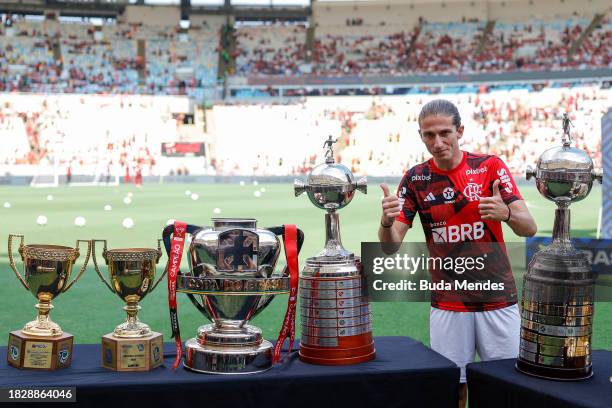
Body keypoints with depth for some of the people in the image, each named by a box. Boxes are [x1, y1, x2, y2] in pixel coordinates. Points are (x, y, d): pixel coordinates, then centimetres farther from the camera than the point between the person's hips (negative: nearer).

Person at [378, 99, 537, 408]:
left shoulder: (490, 166, -3)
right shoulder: (415, 179, 0)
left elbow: (529, 228, -7)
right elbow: (391, 245, -4)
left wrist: (505, 213, -30)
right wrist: (387, 222, -27)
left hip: (497, 298, 0)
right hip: (447, 304, 1)